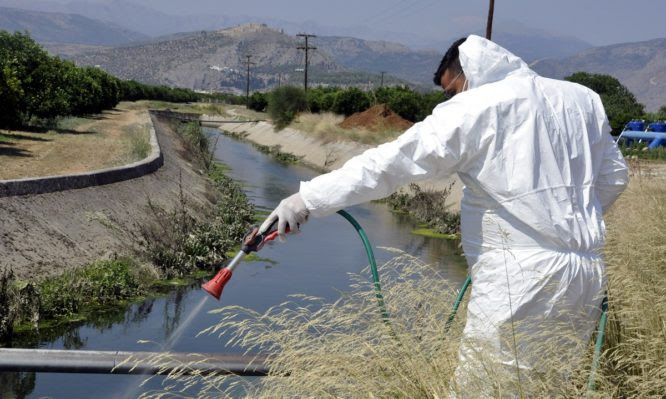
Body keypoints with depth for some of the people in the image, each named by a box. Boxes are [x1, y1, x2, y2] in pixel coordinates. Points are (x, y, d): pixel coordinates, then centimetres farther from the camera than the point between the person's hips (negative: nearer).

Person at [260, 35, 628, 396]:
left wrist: (309, 198, -10)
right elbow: (614, 176, 21)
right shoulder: (583, 99, 13)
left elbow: (390, 162, -11)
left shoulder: (475, 108, -7)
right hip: (587, 275, 7)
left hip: (519, 283, -7)